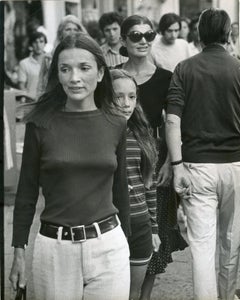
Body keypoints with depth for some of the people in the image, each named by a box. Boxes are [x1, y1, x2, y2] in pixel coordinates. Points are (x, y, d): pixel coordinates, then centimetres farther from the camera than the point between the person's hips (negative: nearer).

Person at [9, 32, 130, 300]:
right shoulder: (41, 125, -4)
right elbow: (26, 192, 2)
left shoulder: (116, 125, 3)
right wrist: (19, 250, 1)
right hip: (55, 249, -1)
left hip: (108, 246, 2)